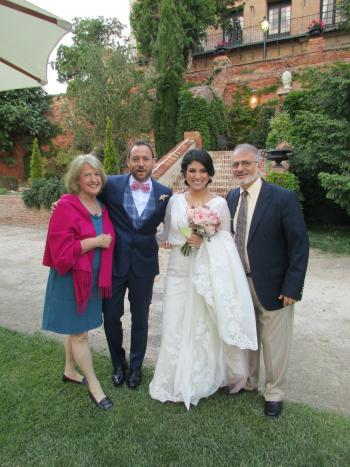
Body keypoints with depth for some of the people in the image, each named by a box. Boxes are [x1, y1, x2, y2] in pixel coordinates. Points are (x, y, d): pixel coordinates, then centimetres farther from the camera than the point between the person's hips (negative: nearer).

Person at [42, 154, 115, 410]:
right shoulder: (66, 207, -16)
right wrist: (95, 241, -21)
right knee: (80, 332, 5)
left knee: (77, 327, 21)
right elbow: (62, 249, -21)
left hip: (94, 278, 7)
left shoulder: (102, 206, 6)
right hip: (72, 278, -7)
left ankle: (70, 371, 41)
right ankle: (94, 386, 19)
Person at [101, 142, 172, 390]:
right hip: (114, 261, 0)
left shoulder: (165, 193, -3)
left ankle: (136, 367, 38)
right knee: (111, 316, 11)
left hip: (144, 264, 1)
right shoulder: (111, 185, -7)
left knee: (140, 319, 14)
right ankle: (118, 364, 38)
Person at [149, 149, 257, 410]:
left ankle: (205, 380, 30)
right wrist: (167, 241, -7)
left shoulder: (219, 203, -3)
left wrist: (204, 242, -19)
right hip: (179, 273, 3)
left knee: (205, 329, 7)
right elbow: (166, 234, 14)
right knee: (177, 327, 8)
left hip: (207, 275, -2)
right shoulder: (175, 201, 5)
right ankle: (177, 381, 29)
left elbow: (226, 243, -2)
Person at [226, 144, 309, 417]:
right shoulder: (232, 197, 2)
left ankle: (274, 393, 34)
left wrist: (292, 287, -17)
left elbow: (300, 245, -14)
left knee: (274, 342, 11)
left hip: (272, 285, -5)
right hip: (240, 282, 5)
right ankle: (248, 382, 44)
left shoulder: (284, 198, -15)